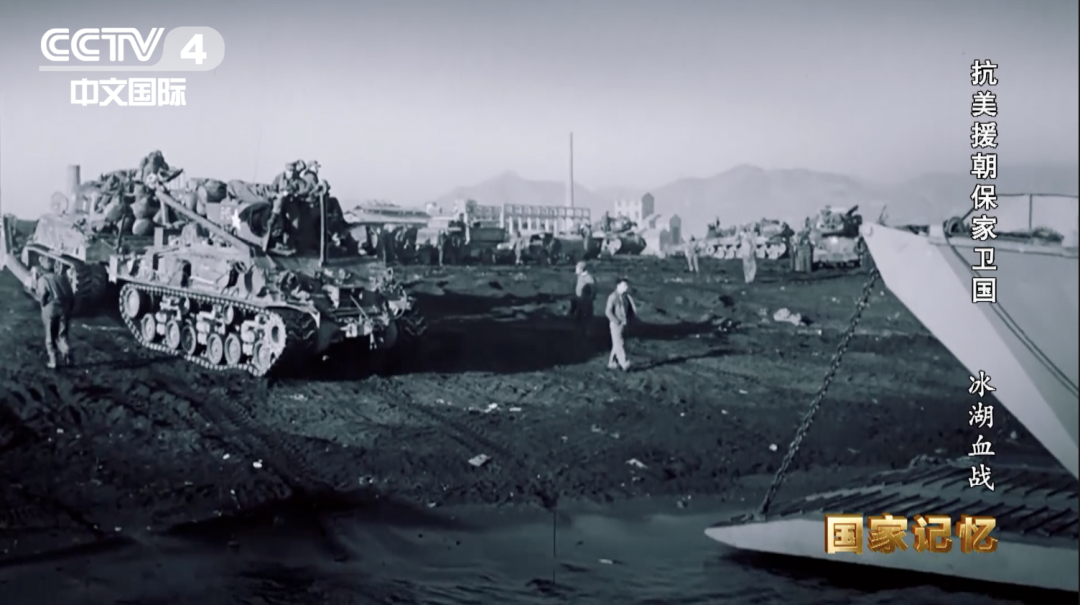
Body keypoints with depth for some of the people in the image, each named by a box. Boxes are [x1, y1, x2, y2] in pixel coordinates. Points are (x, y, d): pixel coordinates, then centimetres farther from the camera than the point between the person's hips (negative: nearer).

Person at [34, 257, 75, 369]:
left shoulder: (43, 279, 1)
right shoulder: (62, 277, 13)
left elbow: (43, 294, -15)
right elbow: (71, 294, 9)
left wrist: (42, 303, 4)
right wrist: (70, 309, 16)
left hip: (50, 309, -3)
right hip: (65, 308, 3)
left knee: (50, 336, 10)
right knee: (62, 334, 14)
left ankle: (52, 360, 9)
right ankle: (66, 351, -11)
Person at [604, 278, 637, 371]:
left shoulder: (626, 297, 8)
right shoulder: (613, 297, -11)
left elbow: (633, 310, 14)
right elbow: (608, 312, -16)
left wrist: (629, 320, 0)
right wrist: (618, 322, -16)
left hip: (624, 324, 7)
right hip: (616, 324, -7)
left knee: (617, 345, 11)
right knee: (619, 344, -8)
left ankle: (612, 363, 19)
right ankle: (624, 364, -13)